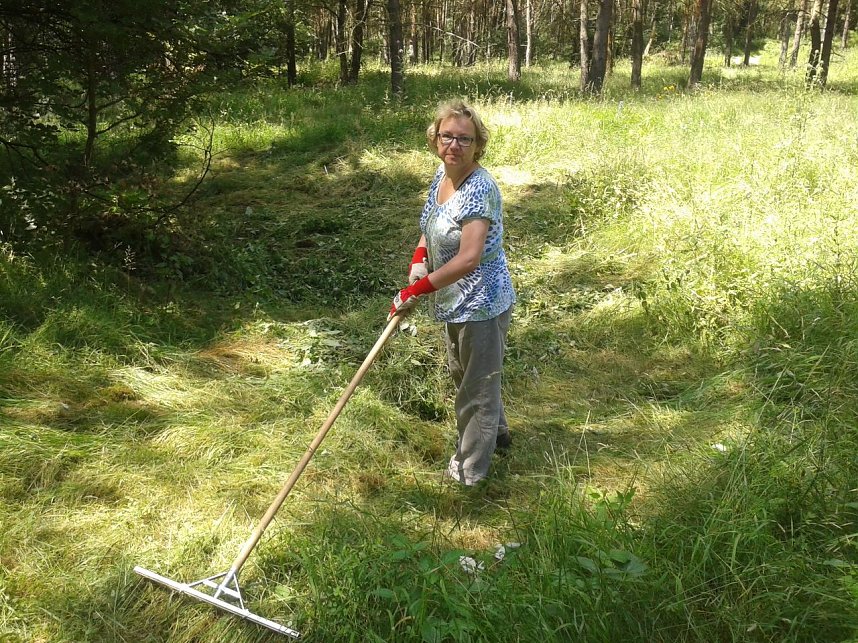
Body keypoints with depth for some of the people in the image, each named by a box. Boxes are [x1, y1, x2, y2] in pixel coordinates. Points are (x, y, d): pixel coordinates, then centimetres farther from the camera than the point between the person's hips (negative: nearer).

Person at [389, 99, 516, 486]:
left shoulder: (479, 189, -27)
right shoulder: (442, 174, 0)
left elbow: (468, 258, -35)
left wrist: (418, 290, -30)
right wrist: (419, 257, -4)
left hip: (481, 304, -10)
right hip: (456, 299, 10)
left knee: (476, 385, 7)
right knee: (462, 372, 28)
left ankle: (469, 471, 26)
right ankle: (497, 433, 52)